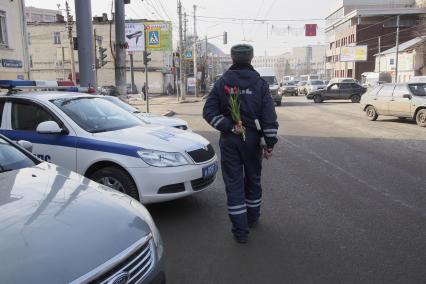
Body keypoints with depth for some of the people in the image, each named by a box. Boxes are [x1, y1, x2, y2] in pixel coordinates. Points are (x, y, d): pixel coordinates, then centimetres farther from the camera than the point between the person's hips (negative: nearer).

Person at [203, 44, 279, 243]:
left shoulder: (222, 83, -1)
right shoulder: (260, 83, -2)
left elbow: (209, 112, -9)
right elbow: (270, 117, -7)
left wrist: (229, 126, -10)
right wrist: (270, 144, -4)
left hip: (229, 140, -1)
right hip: (253, 139, 1)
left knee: (234, 183, 5)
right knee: (253, 179, 19)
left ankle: (240, 230, 7)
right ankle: (252, 219, 35)